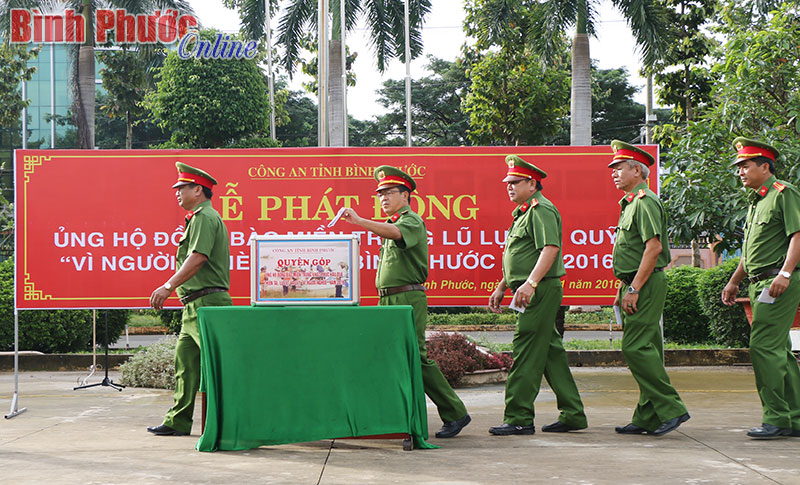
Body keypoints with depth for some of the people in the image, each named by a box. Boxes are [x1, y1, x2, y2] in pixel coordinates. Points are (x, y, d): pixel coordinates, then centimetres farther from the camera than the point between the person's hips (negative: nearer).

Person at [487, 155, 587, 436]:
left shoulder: (541, 210, -10)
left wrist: (530, 283, -31)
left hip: (540, 291, -10)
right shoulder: (524, 212, 22)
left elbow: (551, 248, -24)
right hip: (535, 294, 10)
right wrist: (501, 287, 25)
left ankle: (519, 419, -6)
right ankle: (573, 415, 16)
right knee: (551, 352, 11)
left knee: (526, 353, -9)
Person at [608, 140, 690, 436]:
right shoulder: (630, 203, 20)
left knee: (636, 348, -13)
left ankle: (671, 409, -9)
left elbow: (654, 247, -22)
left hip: (646, 286, -10)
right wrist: (622, 290, 22)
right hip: (637, 287, 10)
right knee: (645, 350, 9)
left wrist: (634, 289, -23)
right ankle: (647, 418, 12)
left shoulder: (645, 201, -12)